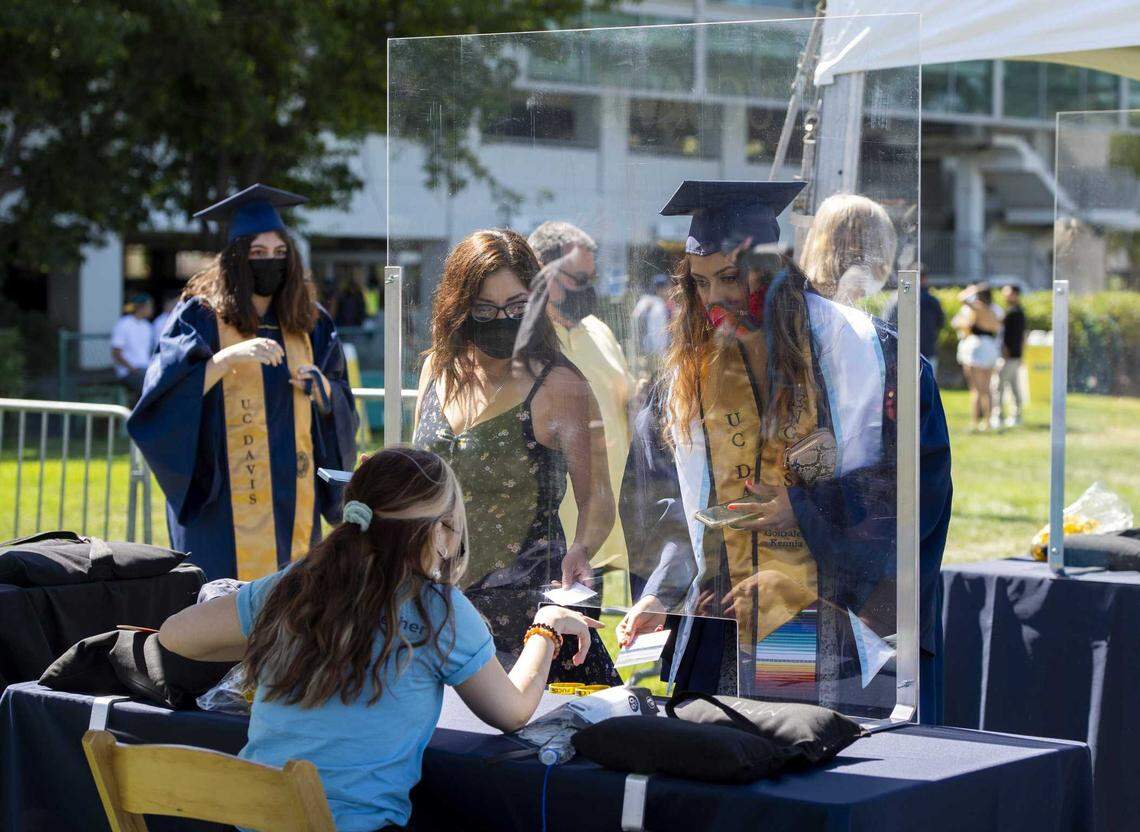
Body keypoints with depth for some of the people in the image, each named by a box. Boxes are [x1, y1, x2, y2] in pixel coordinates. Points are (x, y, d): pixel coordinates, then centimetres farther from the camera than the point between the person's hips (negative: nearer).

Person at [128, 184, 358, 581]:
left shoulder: (311, 324, 12)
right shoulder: (200, 317, 0)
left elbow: (341, 411, 14)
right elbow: (165, 393, -13)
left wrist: (323, 390, -9)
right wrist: (228, 358, -25)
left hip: (291, 500, 4)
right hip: (224, 500, -4)